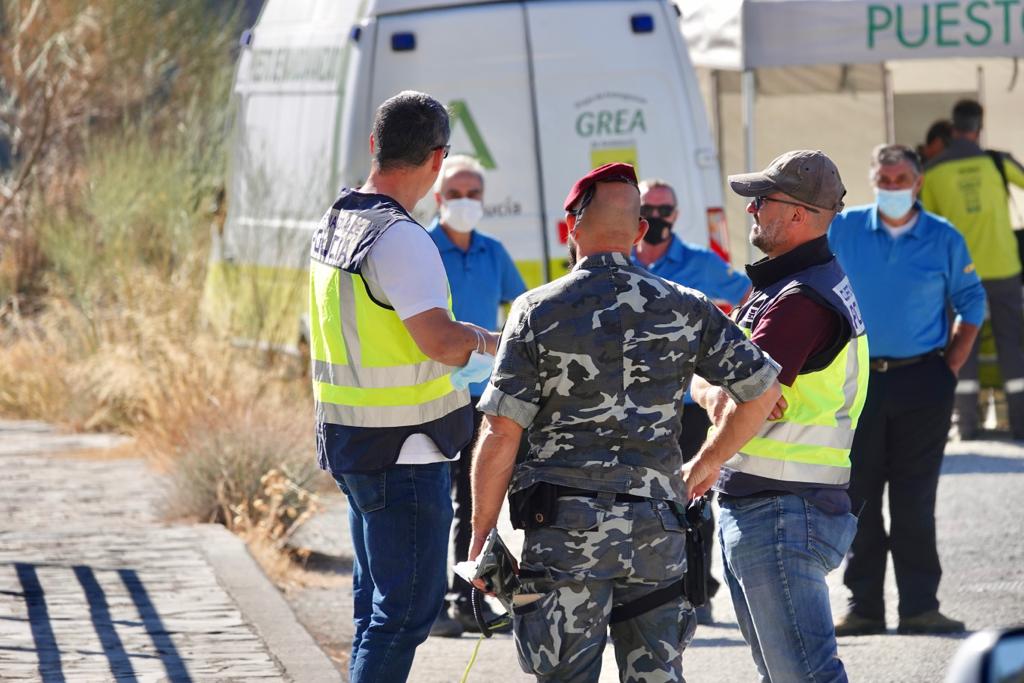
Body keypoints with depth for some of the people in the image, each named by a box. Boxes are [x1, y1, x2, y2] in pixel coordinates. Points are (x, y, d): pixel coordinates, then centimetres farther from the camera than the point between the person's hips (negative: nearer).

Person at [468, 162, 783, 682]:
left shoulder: (538, 312, -3)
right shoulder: (683, 308, 4)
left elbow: (501, 434, -6)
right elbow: (763, 389, 5)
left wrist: (481, 536, 2)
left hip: (564, 527, -2)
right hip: (656, 526, 2)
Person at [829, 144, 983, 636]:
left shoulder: (943, 239, 1)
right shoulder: (843, 230, 2)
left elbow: (971, 304, 9)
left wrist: (951, 367, 1)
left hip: (922, 380, -1)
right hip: (857, 380, 1)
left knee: (915, 502, 1)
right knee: (859, 499, 3)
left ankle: (919, 605, 6)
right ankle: (863, 606, 8)